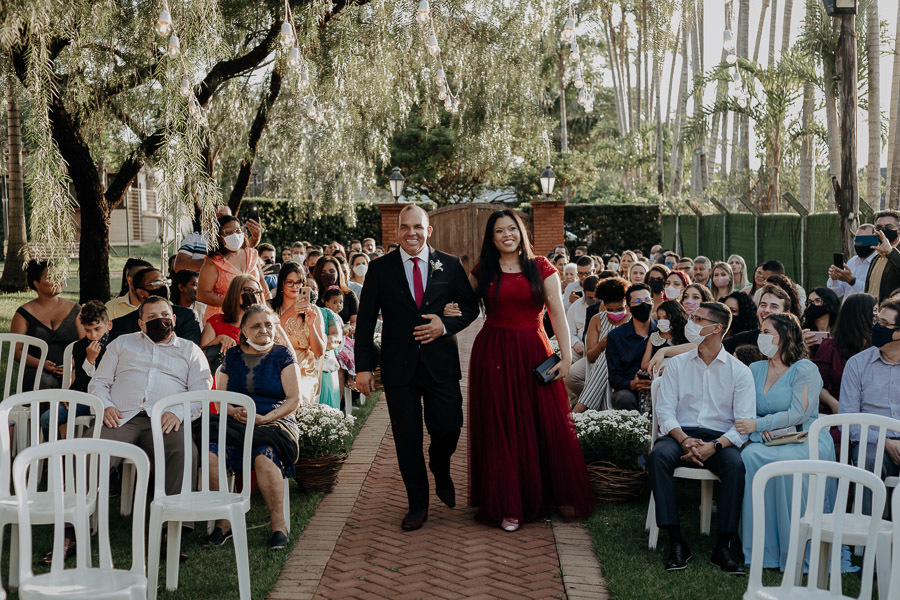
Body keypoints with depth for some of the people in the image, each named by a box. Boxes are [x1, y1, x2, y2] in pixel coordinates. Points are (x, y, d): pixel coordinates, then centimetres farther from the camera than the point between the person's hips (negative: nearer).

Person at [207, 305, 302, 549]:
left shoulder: (282, 355, 8)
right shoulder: (232, 355, 17)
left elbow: (294, 400, 1)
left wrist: (265, 418, -14)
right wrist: (233, 412, -7)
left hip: (276, 422, -3)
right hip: (234, 423, 3)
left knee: (264, 456, -37)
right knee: (211, 454, -29)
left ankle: (278, 522, -25)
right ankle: (223, 520, -18)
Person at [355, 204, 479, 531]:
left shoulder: (450, 265, 2)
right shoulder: (380, 268, 1)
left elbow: (471, 307, 9)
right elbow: (365, 321, 2)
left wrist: (446, 326, -10)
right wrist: (363, 365, -4)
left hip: (441, 363, 0)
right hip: (399, 366, 0)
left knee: (448, 428, -2)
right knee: (407, 437, 5)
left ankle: (441, 473, 34)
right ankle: (418, 504, 20)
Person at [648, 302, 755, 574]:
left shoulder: (739, 371, 5)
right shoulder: (677, 364, 11)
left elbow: (745, 422, -3)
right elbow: (665, 410, 3)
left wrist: (714, 446, -20)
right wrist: (684, 440, -17)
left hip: (719, 438, -1)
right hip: (680, 434, 1)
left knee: (735, 464, -34)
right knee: (658, 455, -32)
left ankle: (723, 546, -24)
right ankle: (676, 542, -28)